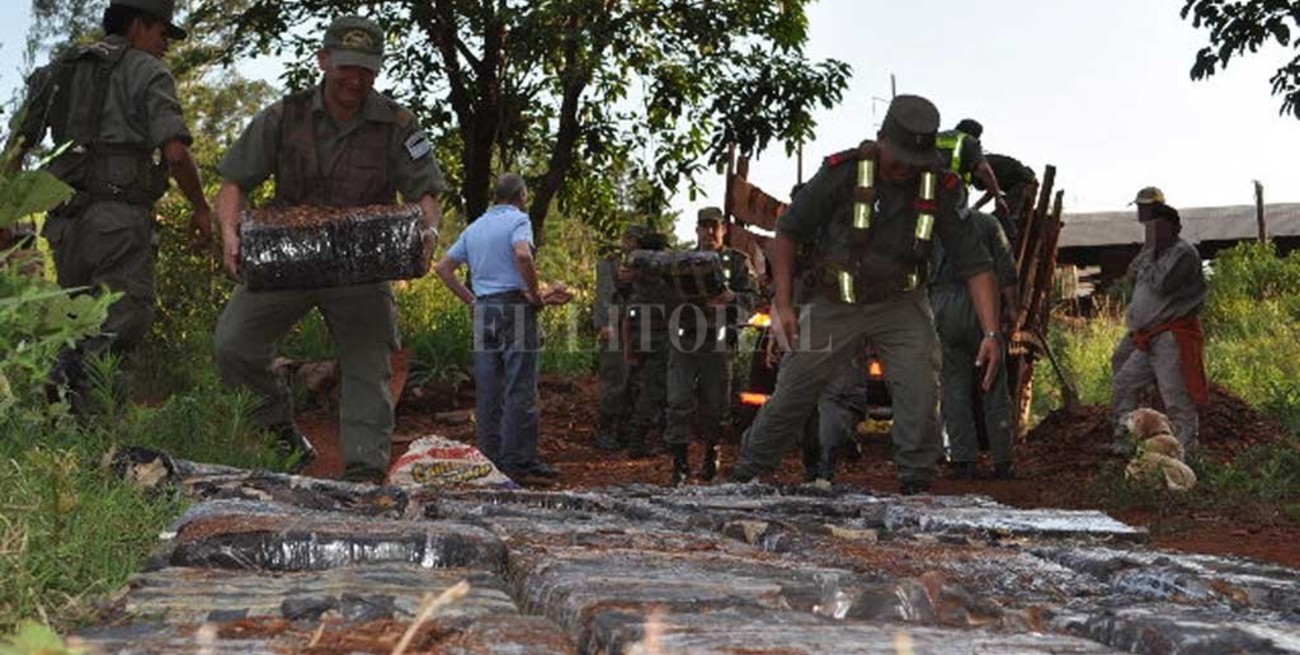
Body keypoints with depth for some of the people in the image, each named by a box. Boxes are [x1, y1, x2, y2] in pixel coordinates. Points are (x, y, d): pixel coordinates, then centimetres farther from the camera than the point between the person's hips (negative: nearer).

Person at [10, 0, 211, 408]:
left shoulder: (60, 69, 20)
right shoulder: (147, 72, 1)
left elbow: (17, 144, 16)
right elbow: (175, 152, -11)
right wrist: (201, 207, 2)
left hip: (66, 218, 6)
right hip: (120, 217, -6)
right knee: (125, 319, -7)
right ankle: (75, 372, -32)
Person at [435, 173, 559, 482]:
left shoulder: (474, 228, 18)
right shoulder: (518, 220, -3)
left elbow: (443, 267, 19)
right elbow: (523, 254, -22)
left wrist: (470, 299, 16)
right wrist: (535, 294, -12)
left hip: (483, 310, 6)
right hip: (515, 306, -6)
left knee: (487, 391, 7)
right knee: (520, 389, -5)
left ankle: (490, 459, 10)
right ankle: (519, 460, -7)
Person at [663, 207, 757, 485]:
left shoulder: (737, 261, 9)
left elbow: (752, 298, -1)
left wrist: (731, 298, -20)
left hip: (717, 342, -1)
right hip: (683, 340, 1)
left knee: (714, 404, 6)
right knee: (679, 401, -7)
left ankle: (711, 454, 25)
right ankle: (680, 462, -5)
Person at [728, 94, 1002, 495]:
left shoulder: (938, 190, -14)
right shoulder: (843, 173, -20)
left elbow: (974, 265, -13)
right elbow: (787, 232, -9)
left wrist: (992, 332, -24)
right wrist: (783, 304, -12)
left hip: (898, 304, 1)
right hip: (834, 304, -1)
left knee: (920, 386, -18)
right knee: (793, 391, 4)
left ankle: (916, 486, -3)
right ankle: (745, 474, 21)